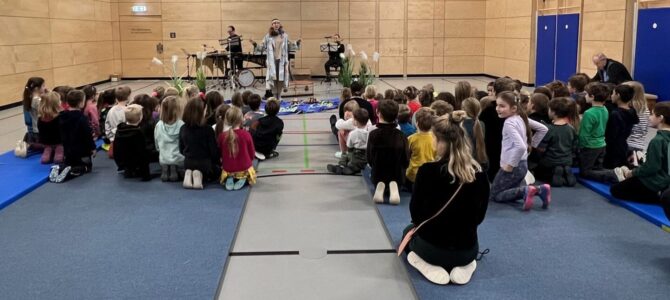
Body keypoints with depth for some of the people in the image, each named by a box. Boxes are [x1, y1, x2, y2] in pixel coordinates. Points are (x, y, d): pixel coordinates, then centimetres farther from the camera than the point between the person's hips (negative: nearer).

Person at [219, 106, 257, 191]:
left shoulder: (222, 136, -12)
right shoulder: (246, 134, -16)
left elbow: (219, 154, 3)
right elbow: (252, 154, -5)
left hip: (228, 170, 1)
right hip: (245, 169, -1)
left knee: (224, 177, 37)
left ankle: (229, 180, -1)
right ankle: (243, 179, -4)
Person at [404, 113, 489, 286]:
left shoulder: (428, 170, -19)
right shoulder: (479, 174, -10)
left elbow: (415, 212, -4)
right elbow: (479, 217, 4)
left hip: (432, 247, -2)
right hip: (466, 250, 2)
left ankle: (431, 267, 3)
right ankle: (463, 267, 5)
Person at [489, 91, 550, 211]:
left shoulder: (509, 123, -20)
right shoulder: (521, 117, 6)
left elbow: (520, 146, -33)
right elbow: (543, 129, 16)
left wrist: (510, 165, -23)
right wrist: (530, 143, 16)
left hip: (513, 166, -8)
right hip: (522, 164, 9)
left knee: (495, 195, 4)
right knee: (510, 191, 22)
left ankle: (525, 191, -16)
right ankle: (539, 189, 2)